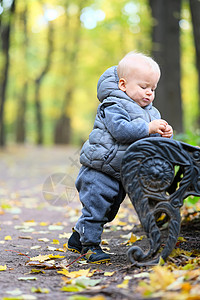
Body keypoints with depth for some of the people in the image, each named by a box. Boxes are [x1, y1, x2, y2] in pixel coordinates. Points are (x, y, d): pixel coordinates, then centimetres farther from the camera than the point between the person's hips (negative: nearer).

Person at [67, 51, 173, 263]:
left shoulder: (150, 113, 12)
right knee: (95, 206, -6)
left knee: (109, 210, 17)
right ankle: (90, 245, 8)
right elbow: (121, 130, -30)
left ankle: (78, 236, 33)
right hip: (99, 171, -9)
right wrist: (149, 128, -29)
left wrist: (164, 135, -9)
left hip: (121, 174, 9)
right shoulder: (114, 106, -15)